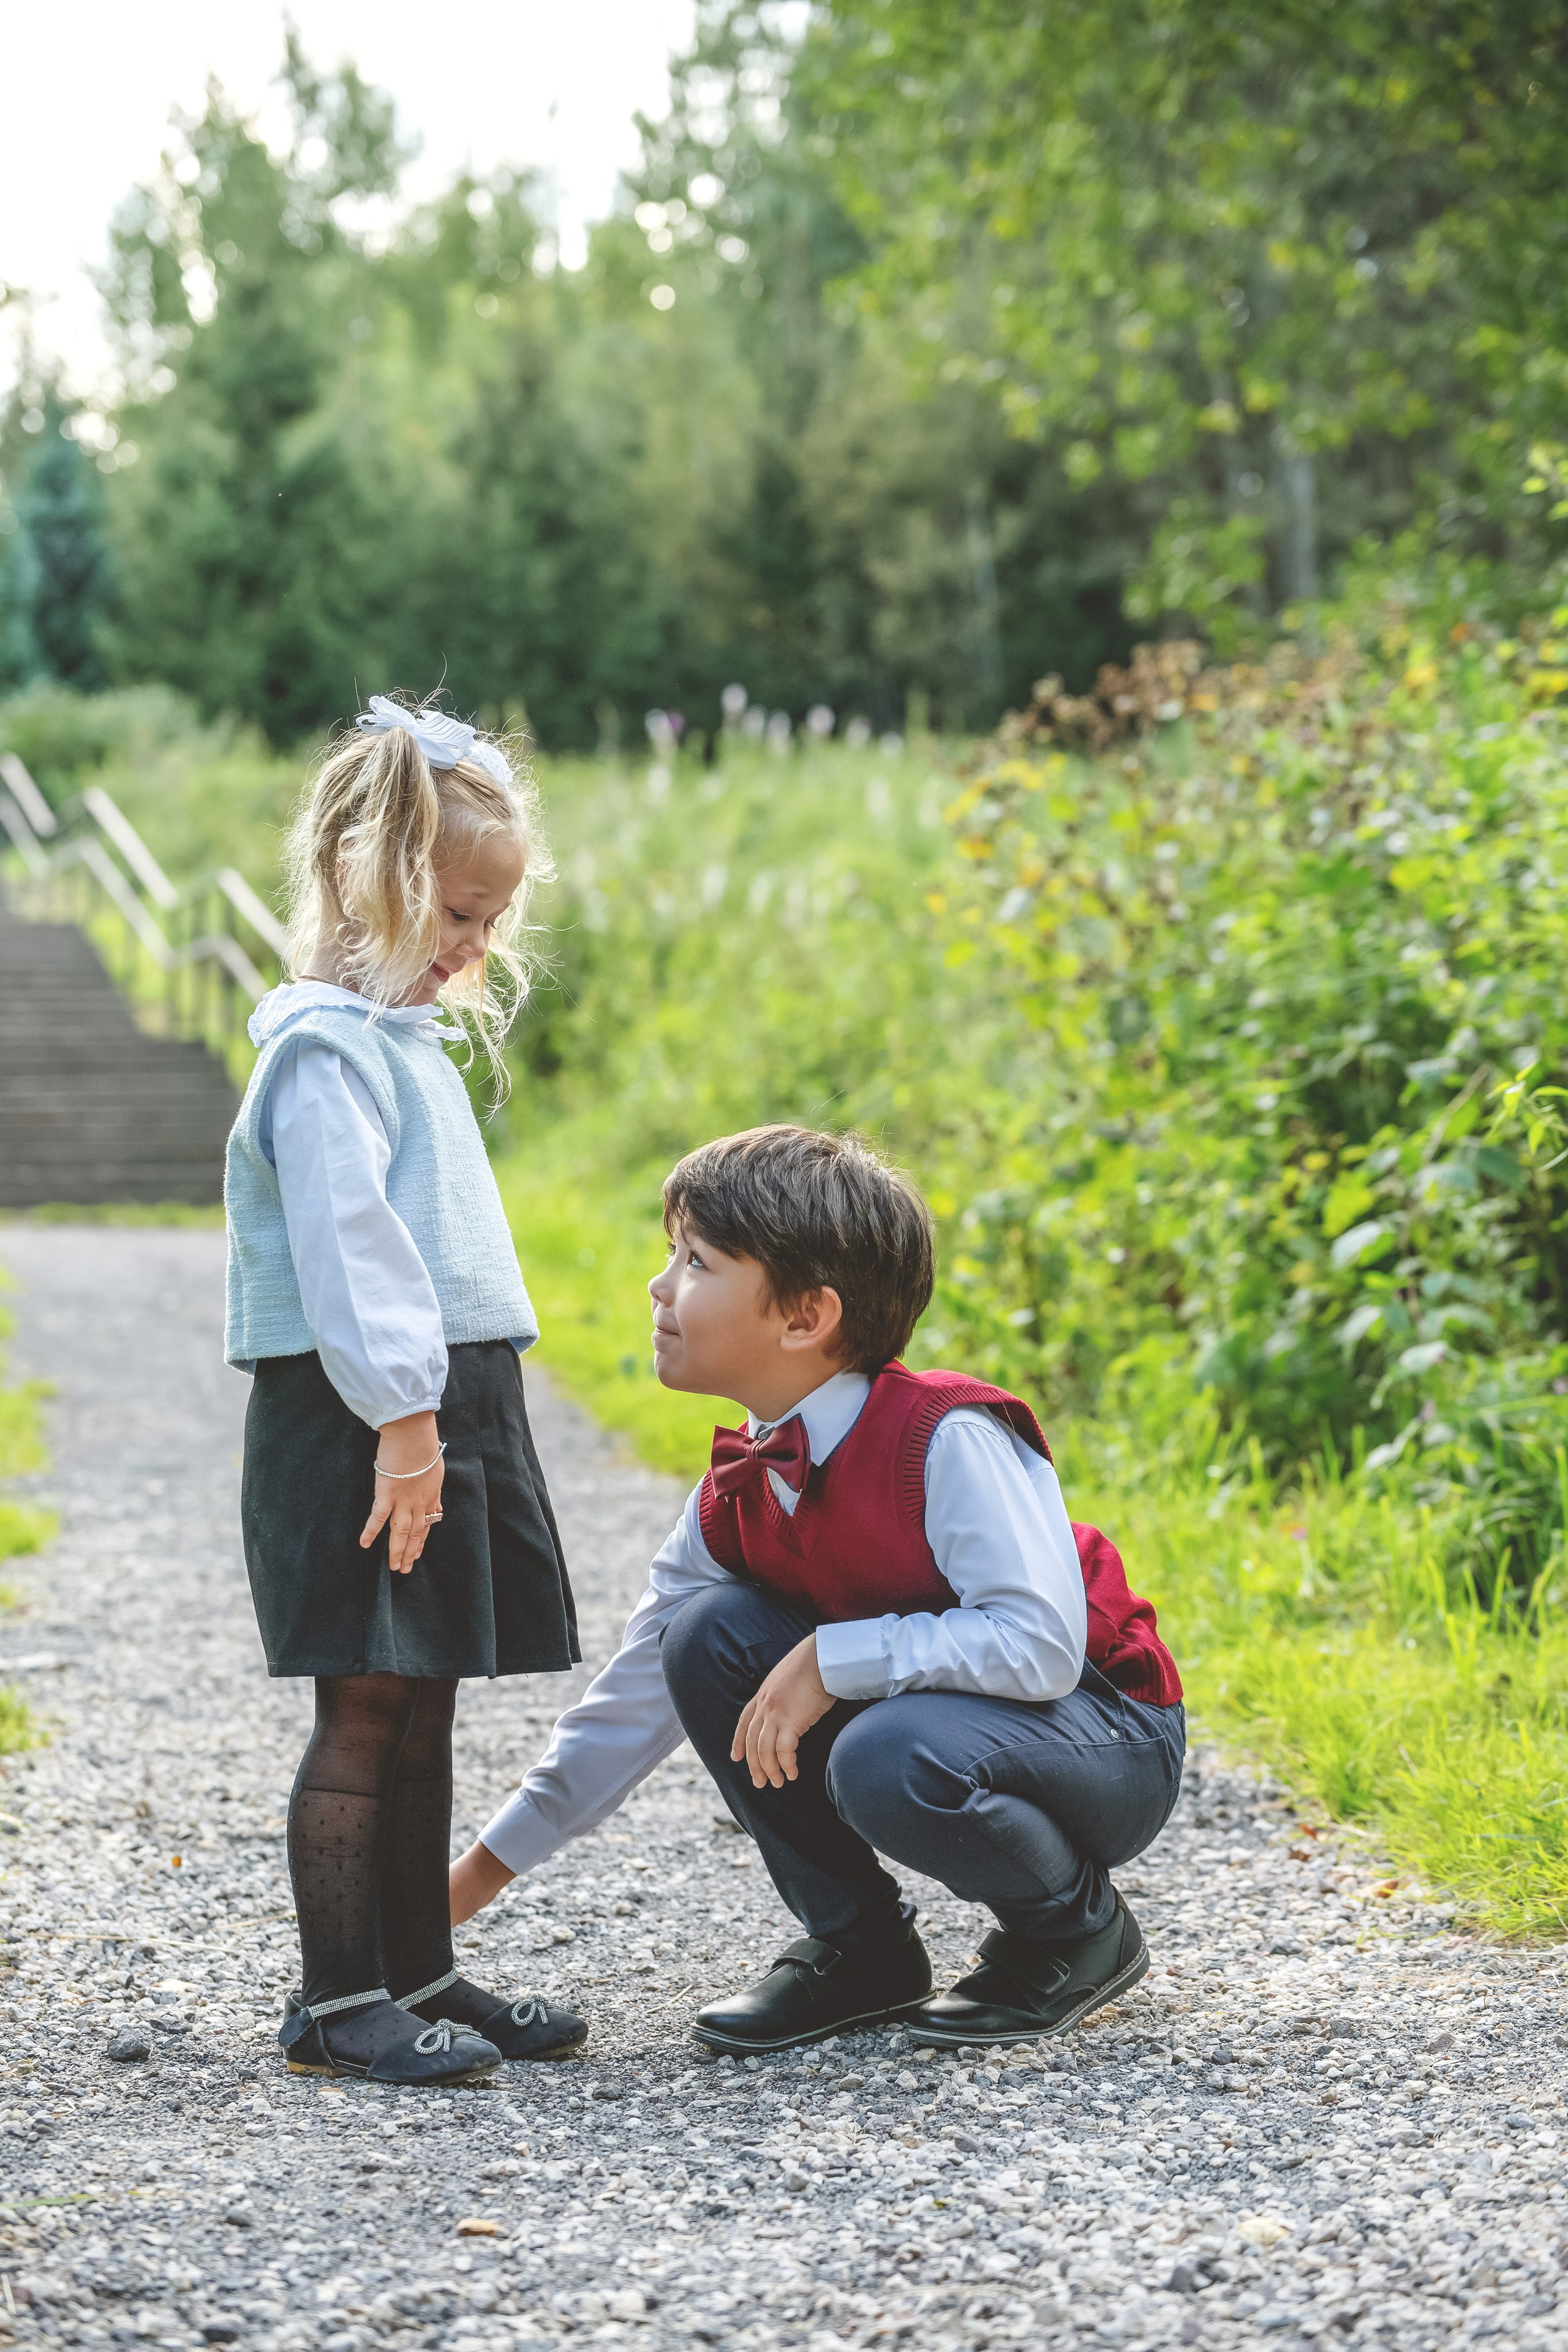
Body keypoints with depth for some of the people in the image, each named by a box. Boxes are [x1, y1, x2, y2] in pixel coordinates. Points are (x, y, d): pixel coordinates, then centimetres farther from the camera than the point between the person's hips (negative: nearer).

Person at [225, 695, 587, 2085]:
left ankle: (417, 1973, 20)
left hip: (444, 1410, 9)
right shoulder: (325, 1051, -13)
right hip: (363, 1425, -9)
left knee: (423, 1708, 13)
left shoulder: (406, 1036, 19)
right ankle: (337, 2003, -1)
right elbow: (346, 1242, -21)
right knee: (365, 1710, -6)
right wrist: (402, 1417, -25)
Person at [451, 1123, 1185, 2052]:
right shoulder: (737, 1495, -2)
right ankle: (862, 1945, 0)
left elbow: (1040, 1644, -31)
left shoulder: (948, 1439, -25)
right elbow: (645, 1685, 6)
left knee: (890, 1756, -37)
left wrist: (832, 1658, -30)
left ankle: (1082, 1931, -5)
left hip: (1110, 1738, -7)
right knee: (709, 1634, -12)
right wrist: (484, 1869, 8)